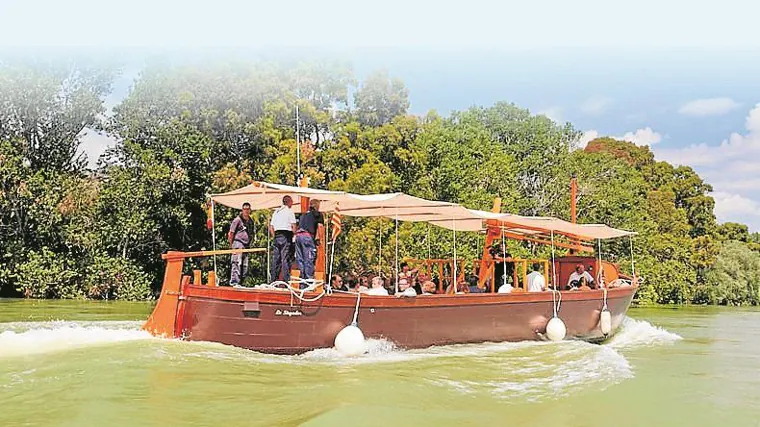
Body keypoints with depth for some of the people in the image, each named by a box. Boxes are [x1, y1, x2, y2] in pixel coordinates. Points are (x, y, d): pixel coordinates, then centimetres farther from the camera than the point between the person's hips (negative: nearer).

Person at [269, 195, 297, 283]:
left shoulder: (276, 212, 17)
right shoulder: (290, 212, -1)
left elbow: (271, 227, 15)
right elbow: (293, 227, -8)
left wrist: (275, 237, 17)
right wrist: (293, 236, 4)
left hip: (277, 236, 6)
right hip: (286, 236, -6)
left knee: (275, 258, 6)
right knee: (285, 259, -7)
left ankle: (273, 280, 7)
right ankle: (286, 280, -10)